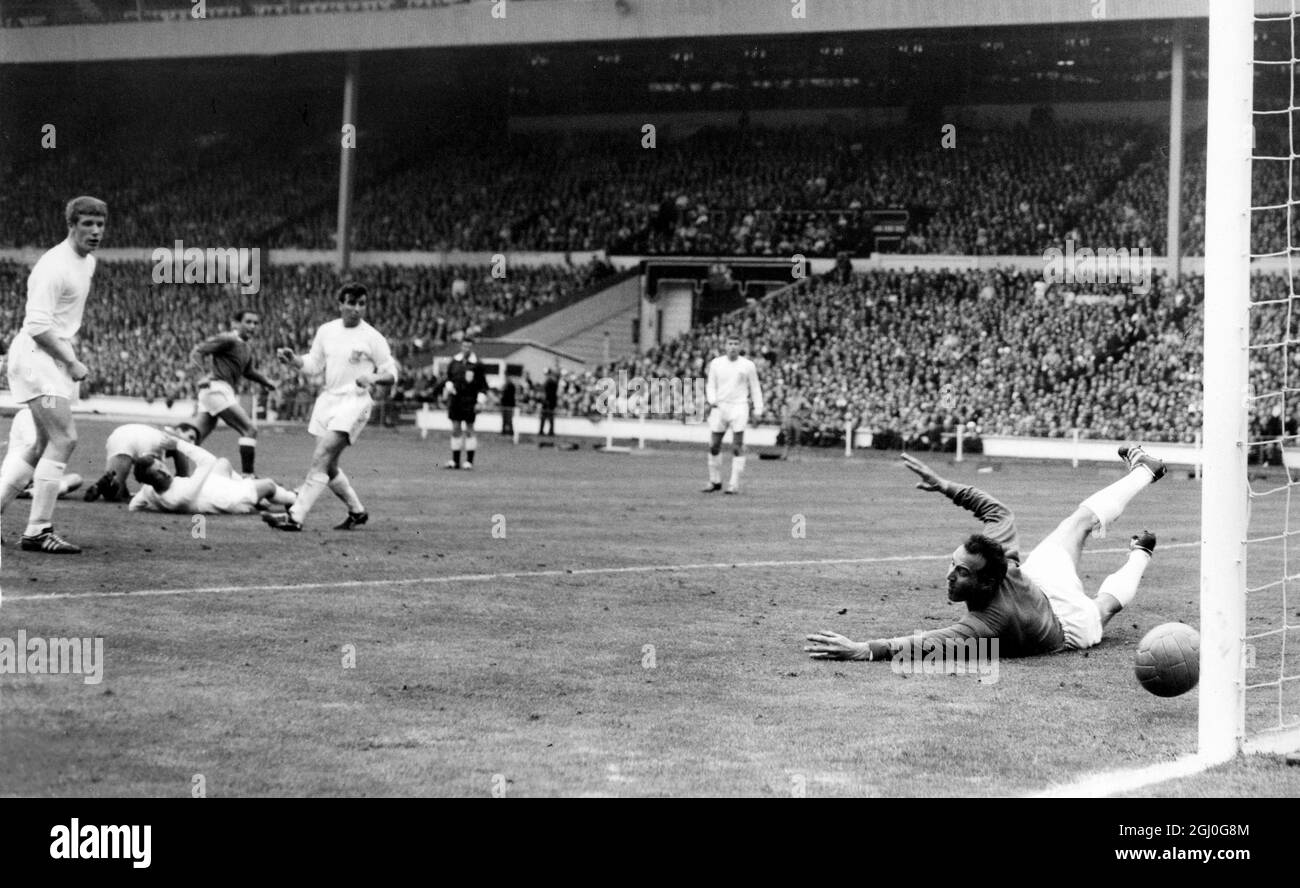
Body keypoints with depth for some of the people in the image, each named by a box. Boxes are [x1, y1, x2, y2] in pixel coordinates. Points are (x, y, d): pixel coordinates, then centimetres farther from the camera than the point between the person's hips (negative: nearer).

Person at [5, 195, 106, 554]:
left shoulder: (88, 262, 13)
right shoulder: (54, 266, -18)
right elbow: (38, 326, -22)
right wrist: (72, 363, -19)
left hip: (57, 354, 10)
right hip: (37, 353, -10)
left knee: (47, 443, 15)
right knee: (64, 438, -17)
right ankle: (38, 531, -17)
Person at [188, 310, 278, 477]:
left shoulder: (246, 348, 18)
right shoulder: (227, 340, -9)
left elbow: (248, 370, 33)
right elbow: (197, 351, -12)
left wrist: (265, 381, 18)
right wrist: (204, 373, -25)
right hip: (218, 388, -9)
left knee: (195, 438, 9)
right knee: (250, 430, -12)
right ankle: (248, 475, -13)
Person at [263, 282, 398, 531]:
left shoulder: (372, 338, -6)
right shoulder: (327, 331, 8)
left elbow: (392, 373, -2)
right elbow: (313, 364, 15)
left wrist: (373, 378, -23)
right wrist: (293, 359, -4)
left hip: (355, 401, -7)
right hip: (328, 399, 7)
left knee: (321, 457, -18)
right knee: (328, 466, 11)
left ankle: (296, 516, -22)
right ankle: (357, 511, 31)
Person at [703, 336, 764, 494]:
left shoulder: (748, 365, 2)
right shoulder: (716, 363, 7)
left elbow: (755, 389, 7)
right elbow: (711, 386, 12)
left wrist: (758, 411, 0)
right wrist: (712, 401, -8)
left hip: (739, 407, -3)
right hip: (719, 407, 3)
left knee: (737, 447, -9)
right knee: (714, 446, 4)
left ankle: (735, 484, -6)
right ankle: (715, 481, 18)